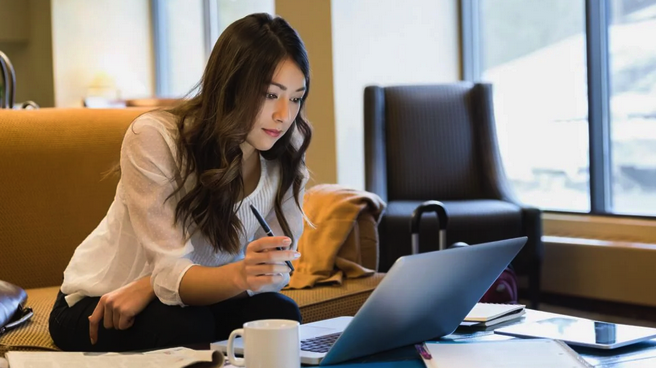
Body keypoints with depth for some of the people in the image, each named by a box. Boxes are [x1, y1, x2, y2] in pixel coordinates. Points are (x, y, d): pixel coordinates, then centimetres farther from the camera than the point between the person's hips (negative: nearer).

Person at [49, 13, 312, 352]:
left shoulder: (286, 157, -11)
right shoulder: (154, 138, -23)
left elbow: (275, 270, -18)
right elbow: (172, 273, -28)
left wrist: (150, 285, -28)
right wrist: (240, 274, -51)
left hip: (192, 301, 4)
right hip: (95, 309, -3)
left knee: (279, 314, -25)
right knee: (186, 326, -33)